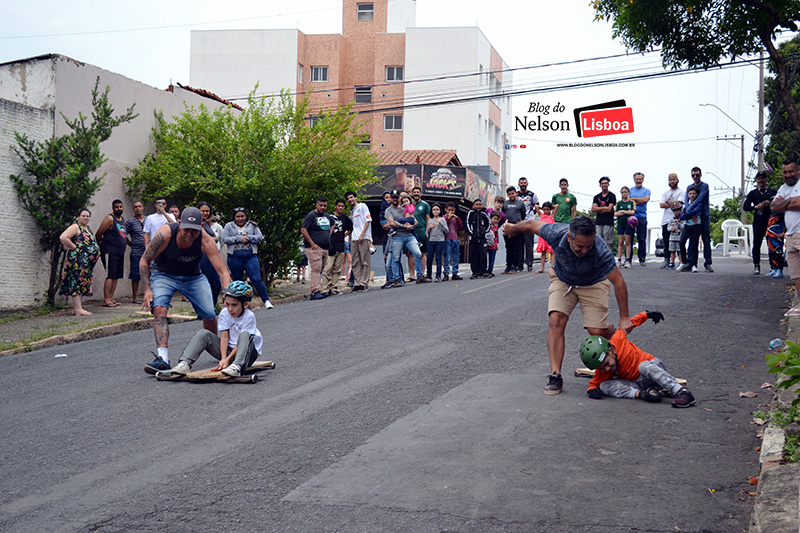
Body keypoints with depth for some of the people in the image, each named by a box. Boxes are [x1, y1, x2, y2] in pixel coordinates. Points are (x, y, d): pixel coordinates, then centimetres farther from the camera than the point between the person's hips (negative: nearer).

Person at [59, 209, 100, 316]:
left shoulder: (88, 228, 19)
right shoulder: (76, 227, -8)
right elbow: (63, 238, -20)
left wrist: (95, 252, 16)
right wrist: (74, 247, -14)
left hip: (87, 263, 9)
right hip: (77, 260, -9)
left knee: (82, 283, 10)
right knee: (77, 282, -11)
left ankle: (77, 307, 15)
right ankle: (78, 309, -15)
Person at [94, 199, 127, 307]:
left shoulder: (122, 219, 17)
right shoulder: (109, 219, -8)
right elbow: (98, 234, -8)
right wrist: (101, 245, 3)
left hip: (120, 252, 8)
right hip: (110, 252, -8)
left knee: (116, 276, 7)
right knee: (110, 276, -10)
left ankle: (110, 298, 12)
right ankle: (106, 300, -10)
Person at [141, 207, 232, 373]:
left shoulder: (205, 241, -27)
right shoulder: (165, 234, -30)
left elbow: (223, 272, -27)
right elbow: (144, 261, -16)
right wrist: (147, 289, -22)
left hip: (193, 277, 2)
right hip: (163, 275, -1)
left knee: (209, 315, -5)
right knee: (159, 308, -27)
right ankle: (162, 358, -31)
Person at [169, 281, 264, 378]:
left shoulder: (249, 316, -17)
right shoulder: (224, 313, -5)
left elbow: (242, 341, -19)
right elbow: (224, 337, -9)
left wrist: (227, 359, -25)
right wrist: (223, 359, -21)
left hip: (247, 352, -4)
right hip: (228, 350, 5)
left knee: (245, 334, -36)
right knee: (203, 334, -12)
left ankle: (236, 367, -55)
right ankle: (185, 363, -27)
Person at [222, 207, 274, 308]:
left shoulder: (252, 225, 10)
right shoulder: (229, 226, 8)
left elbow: (260, 236, 2)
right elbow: (225, 239, -4)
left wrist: (248, 238, -11)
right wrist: (239, 238, -11)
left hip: (250, 256, -1)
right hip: (235, 257, 1)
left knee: (256, 279, -10)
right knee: (237, 281, 10)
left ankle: (266, 300, -4)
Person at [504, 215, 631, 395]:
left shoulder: (600, 251, -39)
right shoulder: (556, 234, -34)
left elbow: (619, 282, -31)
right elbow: (532, 224, -13)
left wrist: (624, 318, -27)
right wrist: (513, 228, 8)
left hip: (593, 284, -2)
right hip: (562, 279, 2)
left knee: (597, 330, -11)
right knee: (556, 321, -17)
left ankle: (614, 335, 27)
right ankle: (555, 375, -13)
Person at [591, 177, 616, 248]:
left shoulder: (612, 196, 2)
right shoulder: (596, 197, 16)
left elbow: (609, 209, -8)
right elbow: (593, 209, 4)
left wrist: (598, 210, 1)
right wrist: (604, 208, -6)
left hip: (608, 223, -4)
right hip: (598, 222, 4)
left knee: (607, 243, -6)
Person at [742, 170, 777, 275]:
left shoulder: (773, 192, 14)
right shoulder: (752, 193, 15)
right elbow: (745, 206, 9)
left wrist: (770, 203, -10)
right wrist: (756, 207, -7)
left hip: (771, 219, 0)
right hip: (758, 221, 0)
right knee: (757, 244, -3)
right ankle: (756, 266, 3)